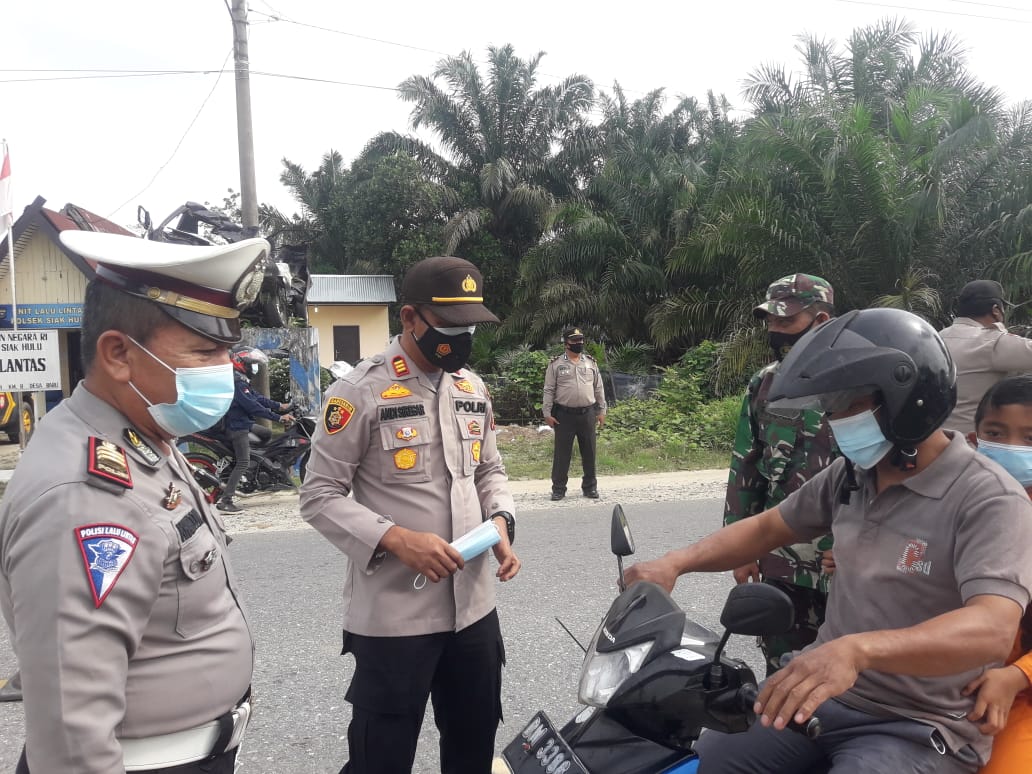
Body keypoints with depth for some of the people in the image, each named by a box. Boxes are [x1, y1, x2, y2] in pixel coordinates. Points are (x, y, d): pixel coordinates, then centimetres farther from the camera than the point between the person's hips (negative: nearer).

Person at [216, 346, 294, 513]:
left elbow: (258, 397, 12)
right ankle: (224, 500, -11)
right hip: (237, 427, -10)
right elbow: (253, 406, -28)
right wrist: (278, 417, -28)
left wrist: (279, 406, 3)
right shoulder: (237, 383, -21)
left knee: (267, 435, 21)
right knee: (243, 463, -10)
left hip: (245, 424, 10)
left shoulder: (243, 381, 13)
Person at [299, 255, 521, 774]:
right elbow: (320, 496, -13)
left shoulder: (472, 388, 9)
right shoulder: (360, 392, -13)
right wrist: (396, 539, -25)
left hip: (473, 605, 6)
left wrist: (500, 521, -3)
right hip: (392, 614, -6)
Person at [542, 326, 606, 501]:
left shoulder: (591, 362, 9)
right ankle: (558, 488, 11)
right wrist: (547, 413, -6)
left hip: (587, 414, 3)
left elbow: (598, 389, 13)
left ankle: (590, 486, 20)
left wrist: (601, 411, 9)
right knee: (562, 452, 2)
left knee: (589, 452, 8)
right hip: (564, 415, -3)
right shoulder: (556, 364, 0)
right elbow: (549, 390, -1)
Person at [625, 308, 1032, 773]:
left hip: (916, 729, -6)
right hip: (823, 693, 6)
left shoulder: (989, 499, -17)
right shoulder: (850, 475, 5)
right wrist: (677, 562, -1)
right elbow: (768, 528, 15)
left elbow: (993, 630, -31)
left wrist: (855, 649, -48)